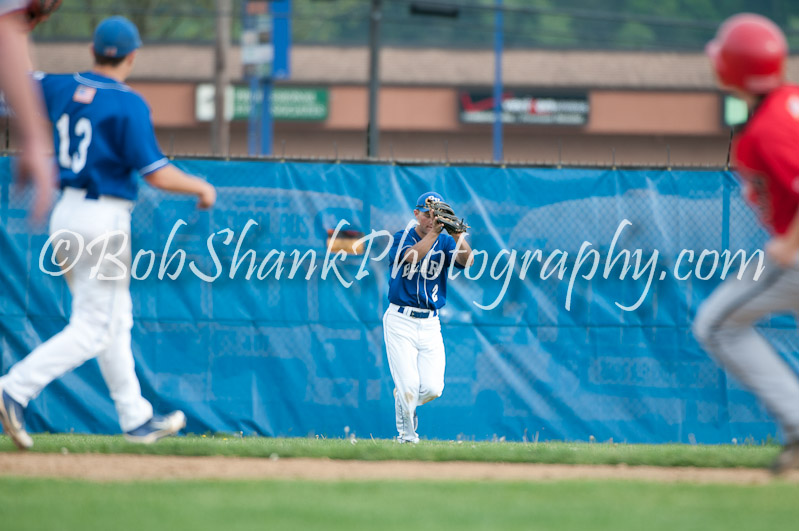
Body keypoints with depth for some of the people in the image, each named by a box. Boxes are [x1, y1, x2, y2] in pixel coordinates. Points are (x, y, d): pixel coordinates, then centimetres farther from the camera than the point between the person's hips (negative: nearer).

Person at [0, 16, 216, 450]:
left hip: (64, 216, 8)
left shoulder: (58, 88, 5)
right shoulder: (127, 104, -13)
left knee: (115, 320, 17)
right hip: (104, 219, -8)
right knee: (93, 329, -5)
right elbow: (156, 174, -16)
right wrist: (201, 187, 0)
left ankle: (136, 419, 22)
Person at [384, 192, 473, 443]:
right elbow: (410, 256, -23)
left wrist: (458, 235, -32)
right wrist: (433, 233, -31)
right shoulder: (401, 239, 0)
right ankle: (406, 430, 15)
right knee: (409, 387, -12)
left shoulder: (445, 242, 5)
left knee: (432, 388, -7)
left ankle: (406, 399, 27)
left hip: (430, 325, 3)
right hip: (400, 321, -3)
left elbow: (467, 261, -15)